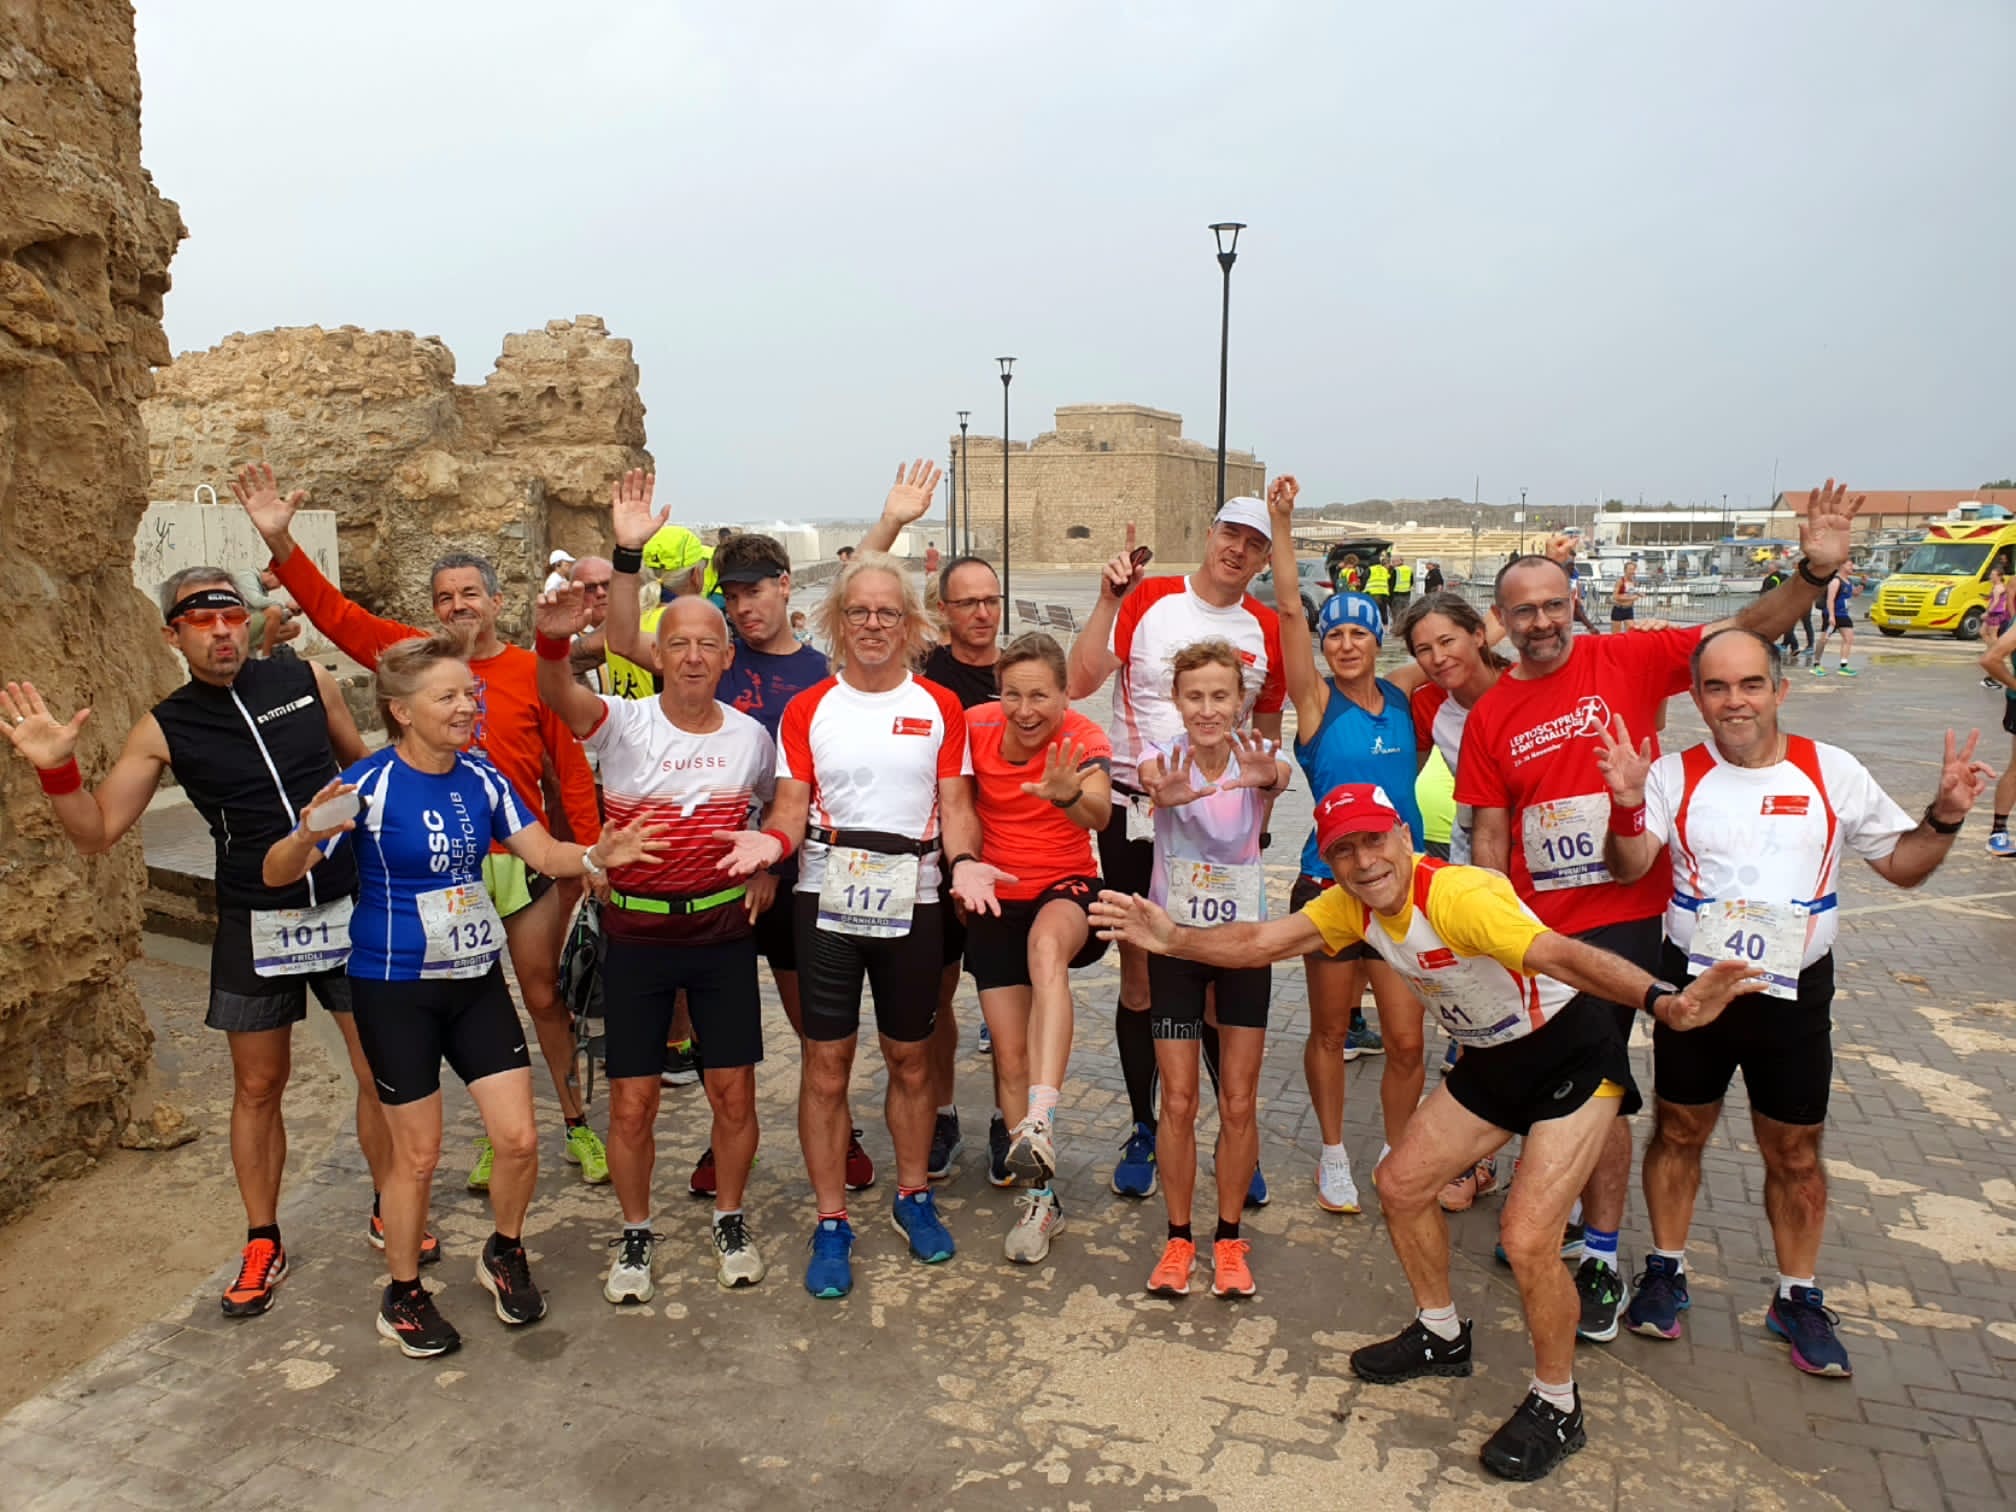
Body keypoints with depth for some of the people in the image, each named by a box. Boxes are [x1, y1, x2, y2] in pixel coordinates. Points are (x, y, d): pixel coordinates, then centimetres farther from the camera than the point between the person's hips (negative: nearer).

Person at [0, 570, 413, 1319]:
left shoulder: (308, 680, -2)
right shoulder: (165, 729, -3)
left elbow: (365, 765, 12)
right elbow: (96, 832, -2)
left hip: (348, 907, 0)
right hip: (255, 925, 0)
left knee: (382, 1069, 6)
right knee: (258, 1086, 11)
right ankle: (262, 1243, 29)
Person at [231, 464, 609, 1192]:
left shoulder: (533, 672, -4)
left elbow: (572, 769, -3)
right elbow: (334, 612, -3)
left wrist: (589, 855, -5)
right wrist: (279, 541, -15)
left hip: (521, 860, -2)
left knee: (544, 995, 9)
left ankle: (576, 1125, 24)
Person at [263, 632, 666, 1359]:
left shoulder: (481, 778, -2)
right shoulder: (369, 783, -16)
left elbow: (545, 854, -3)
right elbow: (275, 873, -15)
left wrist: (597, 856, -24)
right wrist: (308, 836, -38)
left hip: (477, 980, 4)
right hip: (395, 989, -4)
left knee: (519, 1139, 4)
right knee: (418, 1154, 6)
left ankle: (504, 1256, 32)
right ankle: (403, 1296, 29)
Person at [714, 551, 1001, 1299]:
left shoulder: (940, 708, 5)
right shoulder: (807, 710, 4)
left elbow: (954, 804, 2)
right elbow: (793, 808, 1)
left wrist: (965, 861, -17)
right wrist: (773, 840, -21)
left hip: (913, 895, 1)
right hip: (829, 893, 0)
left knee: (909, 1056, 12)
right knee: (826, 1061, 2)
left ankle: (914, 1197, 32)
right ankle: (831, 1223, 16)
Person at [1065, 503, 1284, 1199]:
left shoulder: (1268, 630, 5)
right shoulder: (1147, 599, -4)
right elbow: (1080, 682, -15)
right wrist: (1108, 599, -19)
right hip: (1136, 815, -1)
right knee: (1140, 979, 6)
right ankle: (1143, 1132, 21)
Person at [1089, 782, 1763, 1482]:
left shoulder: (1456, 894, -33)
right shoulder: (1353, 904, -8)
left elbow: (1562, 955, -47)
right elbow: (1260, 941, -11)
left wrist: (1665, 1002, -63)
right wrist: (1174, 939, -27)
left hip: (1574, 1055, -8)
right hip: (1493, 1059, 8)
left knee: (1526, 1235, -17)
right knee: (1401, 1181, 11)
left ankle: (1557, 1407, 9)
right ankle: (1442, 1336, 35)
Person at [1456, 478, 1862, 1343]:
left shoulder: (1628, 661, -3)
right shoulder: (1490, 716, 2)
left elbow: (1748, 630, -7)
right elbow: (1488, 833, 3)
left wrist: (1814, 572, -24)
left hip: (1624, 920, -3)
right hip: (1534, 929, 3)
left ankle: (1602, 1256, 17)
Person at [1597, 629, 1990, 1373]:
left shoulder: (1833, 772, -3)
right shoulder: (1674, 775, -7)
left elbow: (1902, 864, 5)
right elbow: (1629, 868, -17)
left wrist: (1945, 816, -13)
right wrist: (1627, 806, -34)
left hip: (1794, 995, 1)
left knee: (1795, 1152, 12)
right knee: (1678, 1133, 14)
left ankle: (1797, 1296, 31)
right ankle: (1665, 1270, 32)